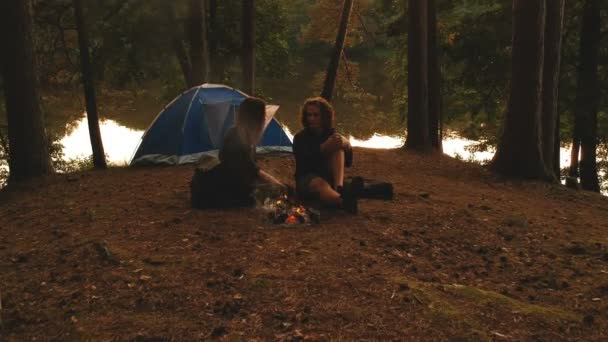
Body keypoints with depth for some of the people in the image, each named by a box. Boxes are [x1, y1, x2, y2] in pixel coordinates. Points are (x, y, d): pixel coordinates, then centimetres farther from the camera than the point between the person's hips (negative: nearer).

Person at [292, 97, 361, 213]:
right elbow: (304, 162, -24)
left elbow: (347, 162, -2)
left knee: (338, 147, -19)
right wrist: (324, 148, -39)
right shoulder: (300, 138, -4)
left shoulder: (332, 133, 6)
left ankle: (339, 188, -42)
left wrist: (346, 145, -23)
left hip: (329, 177, 3)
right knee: (319, 184, -40)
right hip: (307, 180, -3)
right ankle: (344, 201, -74)